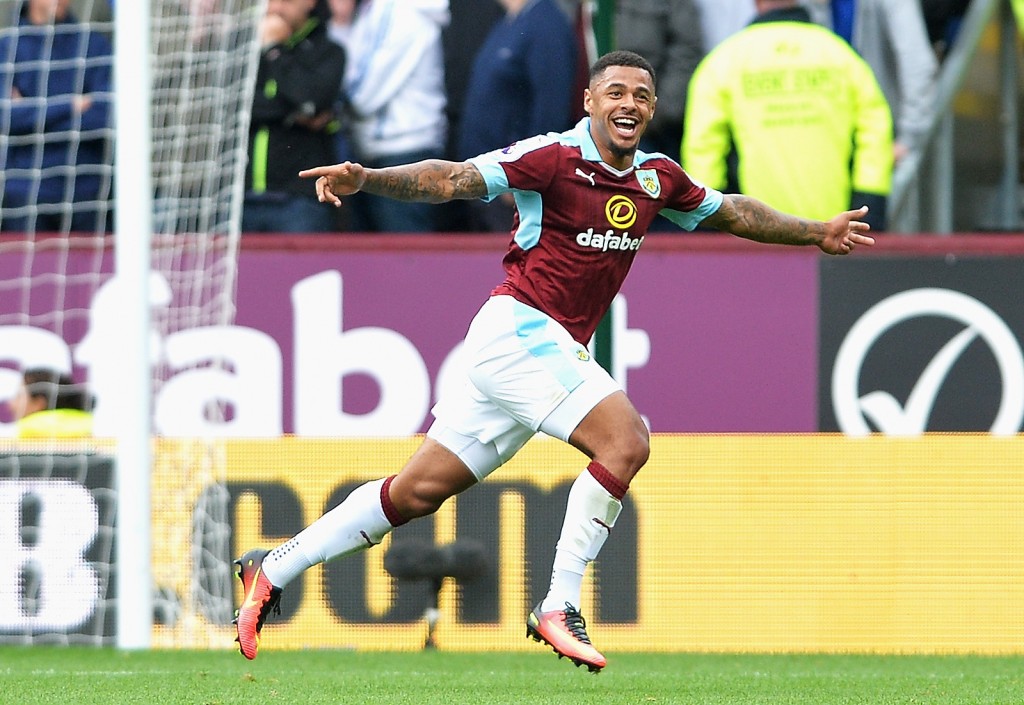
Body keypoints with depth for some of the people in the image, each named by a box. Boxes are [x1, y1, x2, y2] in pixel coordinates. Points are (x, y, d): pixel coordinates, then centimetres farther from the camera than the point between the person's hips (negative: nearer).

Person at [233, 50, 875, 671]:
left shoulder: (657, 178, 11)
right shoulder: (555, 158, -11)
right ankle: (560, 606, -18)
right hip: (518, 331, -8)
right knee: (625, 438, -22)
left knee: (418, 491, 9)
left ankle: (273, 570, 17)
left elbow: (730, 213, 27)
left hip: (554, 349, 8)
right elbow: (453, 179, -17)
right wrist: (366, 179, -30)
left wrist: (816, 233, 29)